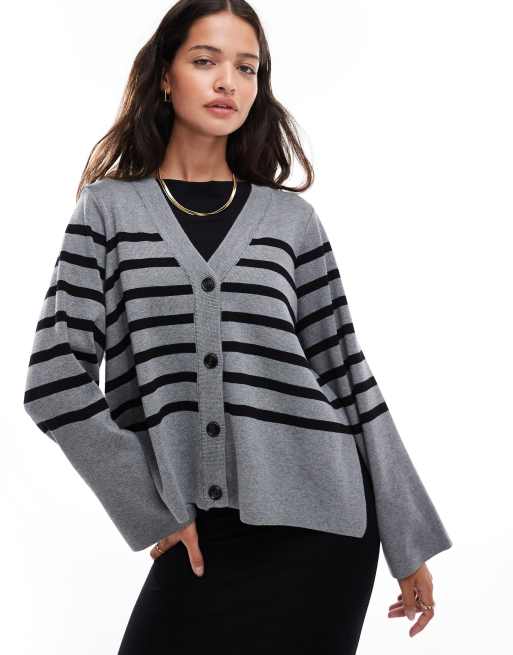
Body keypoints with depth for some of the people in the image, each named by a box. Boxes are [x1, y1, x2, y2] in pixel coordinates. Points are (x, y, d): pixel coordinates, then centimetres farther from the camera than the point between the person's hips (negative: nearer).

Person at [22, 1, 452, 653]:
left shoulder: (290, 218, 7)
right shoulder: (110, 207, 4)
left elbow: (347, 377, 7)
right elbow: (55, 379, -3)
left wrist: (411, 543, 6)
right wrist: (155, 511, -7)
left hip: (319, 518, 1)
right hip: (199, 535, 0)